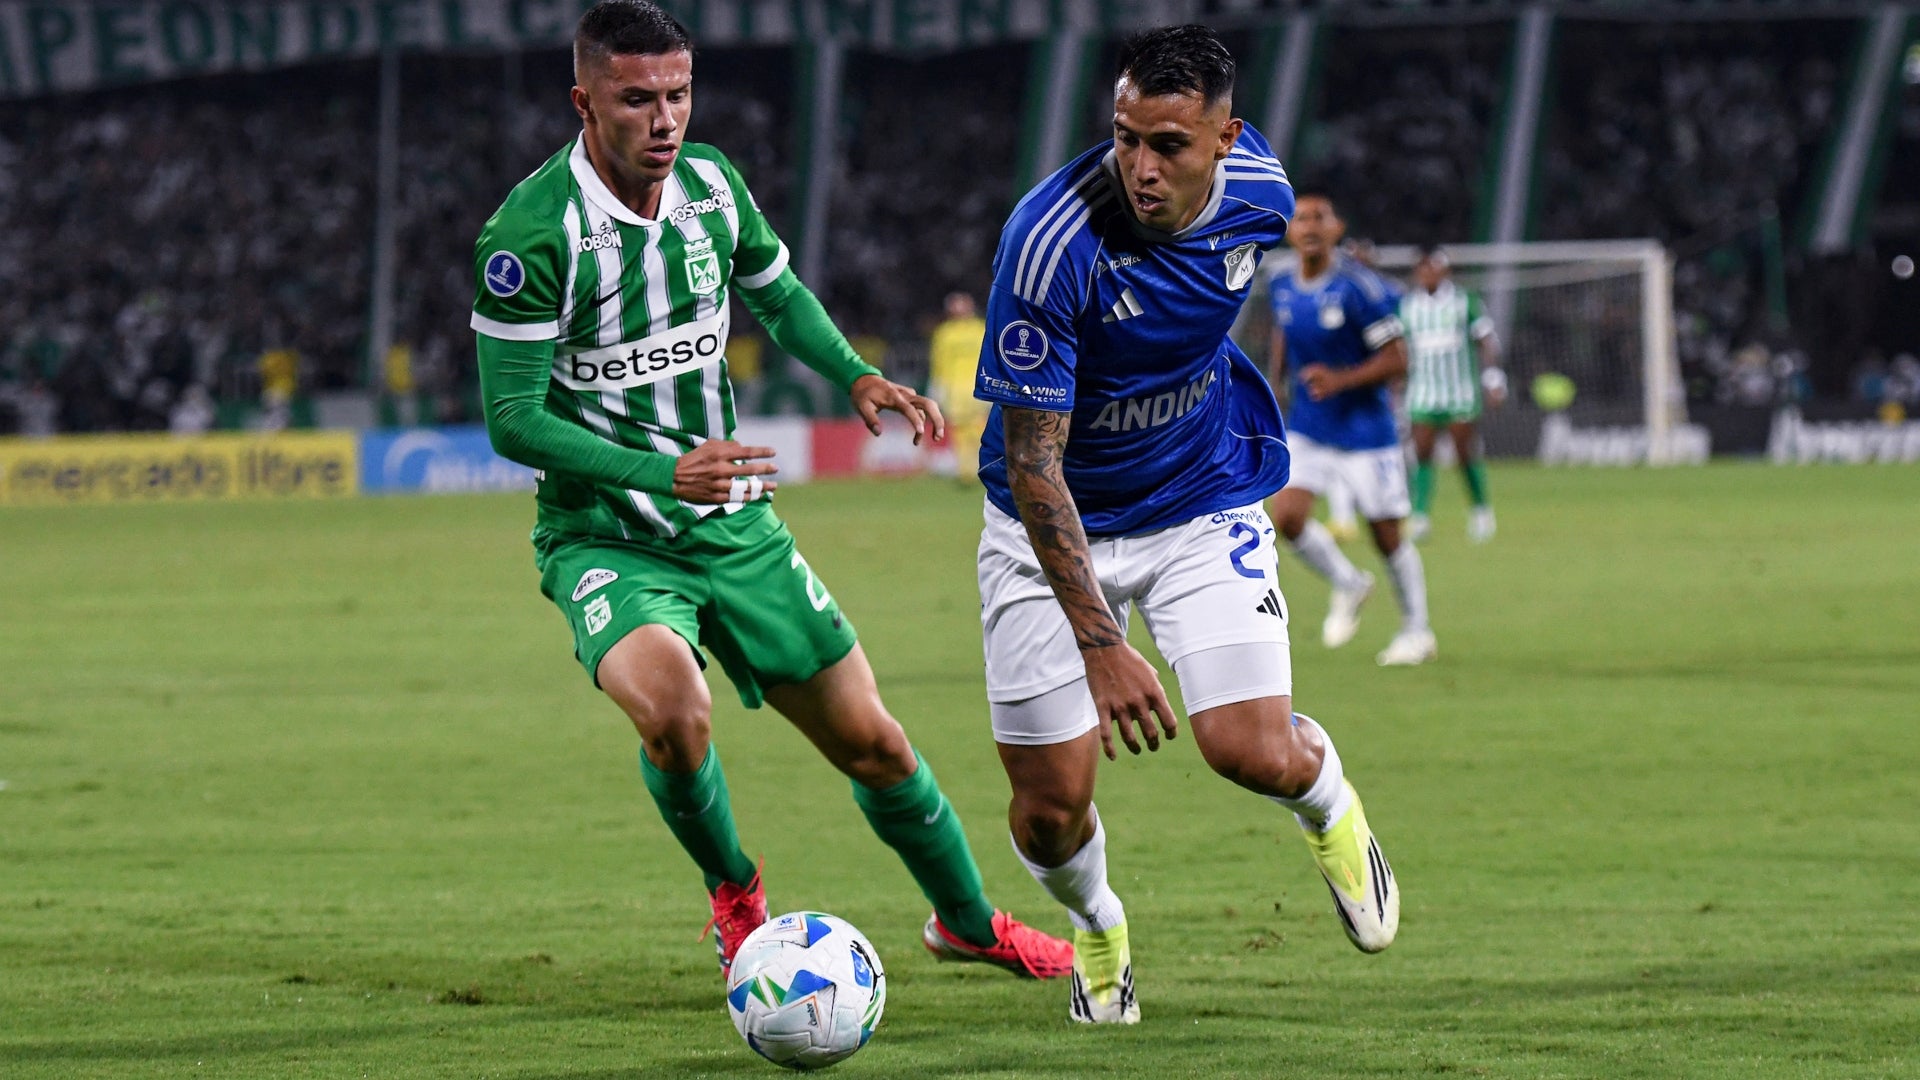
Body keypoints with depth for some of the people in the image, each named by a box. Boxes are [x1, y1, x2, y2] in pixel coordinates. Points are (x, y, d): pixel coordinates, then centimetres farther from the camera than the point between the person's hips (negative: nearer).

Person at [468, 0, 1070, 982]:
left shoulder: (710, 183, -1)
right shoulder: (531, 234, -20)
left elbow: (779, 297, 19)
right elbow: (512, 419, -20)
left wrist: (859, 377, -1)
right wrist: (663, 474, -31)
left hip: (735, 526, 5)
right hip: (606, 539, -5)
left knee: (870, 743, 9)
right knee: (676, 714, -33)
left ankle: (968, 921, 35)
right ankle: (732, 892, -2)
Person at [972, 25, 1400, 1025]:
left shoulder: (1260, 187, -15)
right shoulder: (1052, 239, -31)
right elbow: (1031, 460, -28)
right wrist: (1099, 642, -33)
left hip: (1205, 500, 2)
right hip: (1056, 524, -2)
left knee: (1252, 753, -14)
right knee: (1050, 806, -4)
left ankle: (1328, 798, 24)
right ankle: (1096, 926, 33)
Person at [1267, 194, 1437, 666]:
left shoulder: (1359, 287, -18)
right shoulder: (1282, 288, -1)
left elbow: (1396, 360, -16)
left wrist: (1341, 380, -28)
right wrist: (1272, 383, 9)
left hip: (1365, 429, -5)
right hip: (1306, 429, 5)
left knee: (1386, 535, 2)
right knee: (1287, 516, -11)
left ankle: (1417, 631, 22)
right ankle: (1347, 585, 17)